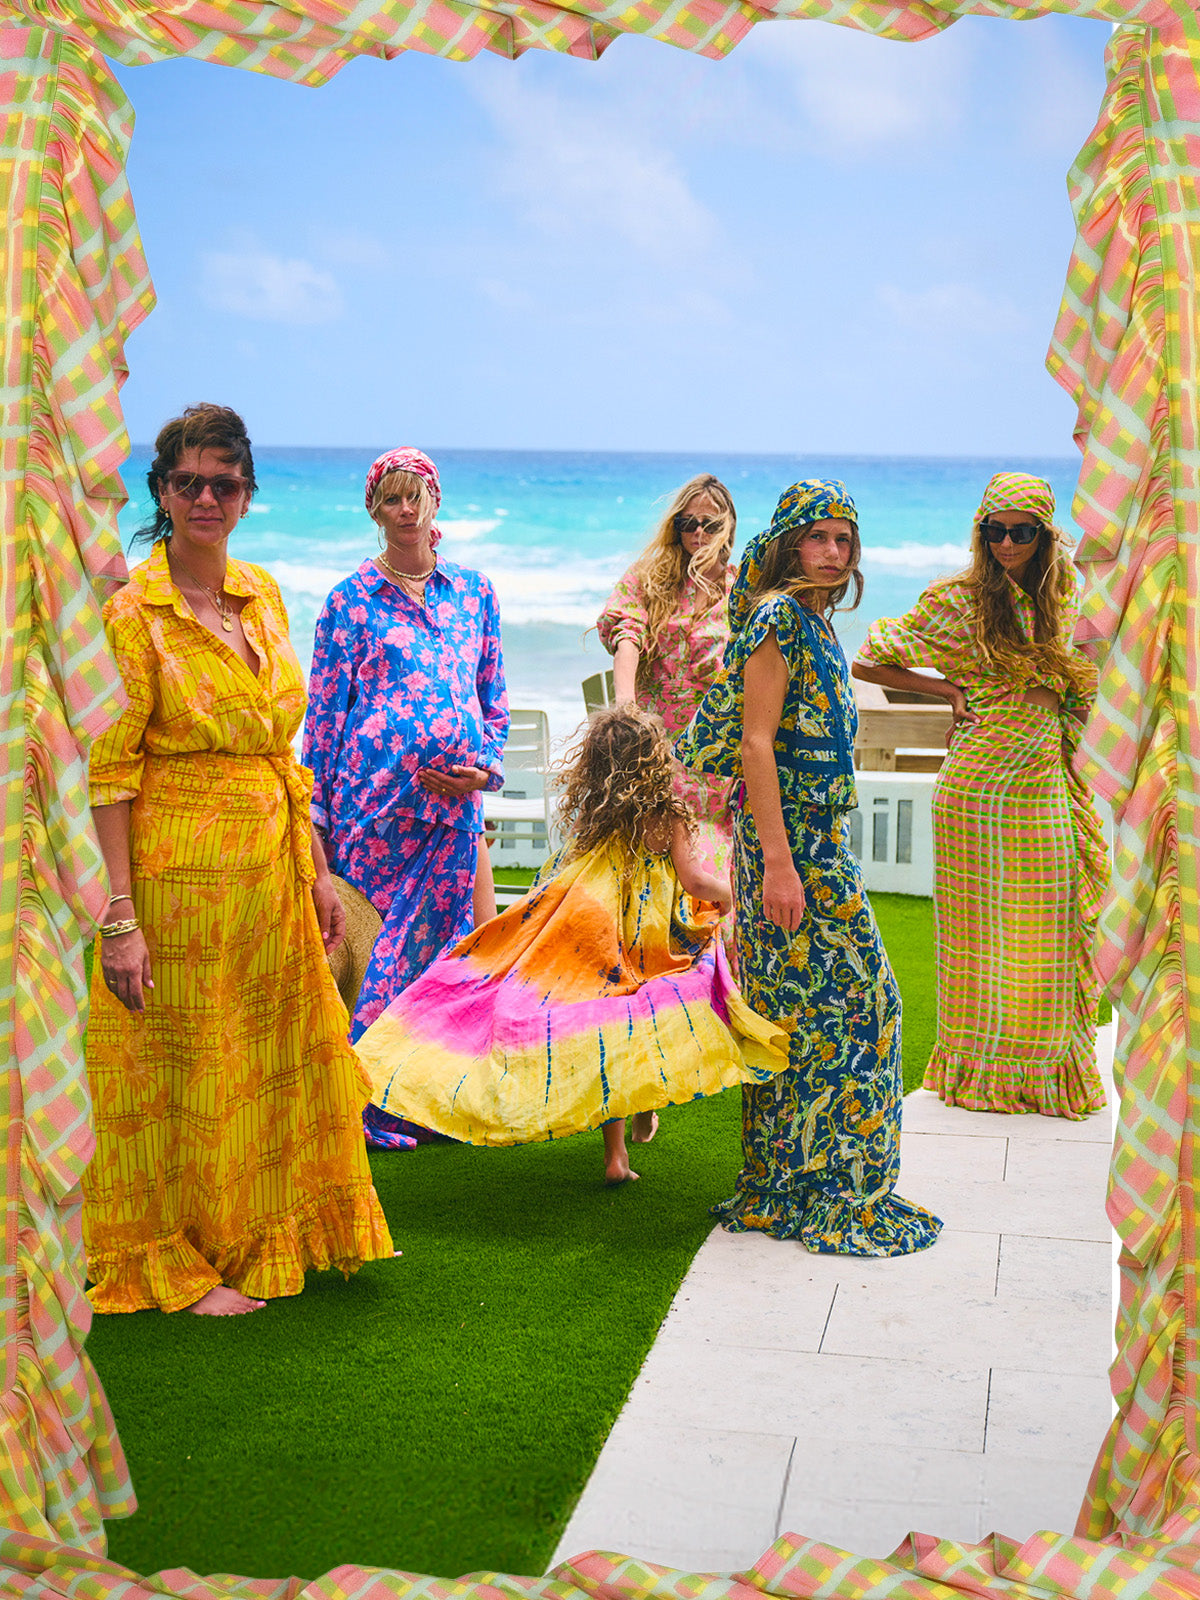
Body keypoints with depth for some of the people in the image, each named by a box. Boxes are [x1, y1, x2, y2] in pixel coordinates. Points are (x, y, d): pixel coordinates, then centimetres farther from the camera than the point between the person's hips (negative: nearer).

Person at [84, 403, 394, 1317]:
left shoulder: (263, 595, 9)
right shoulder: (134, 612, -11)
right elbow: (109, 774, -14)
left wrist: (317, 869, 13)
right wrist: (119, 917, -18)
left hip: (270, 869, 6)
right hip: (178, 874, -6)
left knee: (273, 1057, 15)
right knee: (182, 1067, 6)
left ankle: (261, 1238, 34)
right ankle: (177, 1263, 23)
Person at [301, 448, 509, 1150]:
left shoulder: (474, 591, 14)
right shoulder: (353, 600, 4)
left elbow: (495, 697, 17)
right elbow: (324, 710, 3)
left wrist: (486, 767, 0)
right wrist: (317, 810, -1)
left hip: (455, 796, 3)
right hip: (373, 795, -3)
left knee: (431, 940, 4)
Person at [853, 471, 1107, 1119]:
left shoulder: (1058, 599, 9)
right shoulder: (955, 601, -4)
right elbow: (869, 661, -2)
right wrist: (950, 690, -4)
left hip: (1045, 789, 4)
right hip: (977, 790, -4)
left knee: (1045, 934, 7)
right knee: (980, 929, 2)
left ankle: (1042, 1071, 20)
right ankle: (979, 1071, 15)